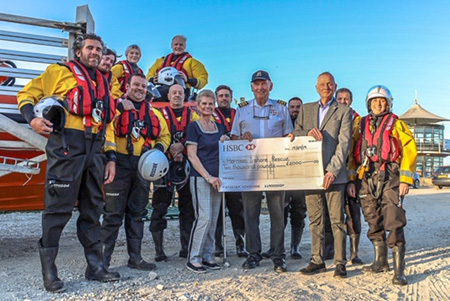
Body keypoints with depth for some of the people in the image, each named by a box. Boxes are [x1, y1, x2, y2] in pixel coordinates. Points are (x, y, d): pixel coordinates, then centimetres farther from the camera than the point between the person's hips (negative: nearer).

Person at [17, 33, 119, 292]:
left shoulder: (103, 84, 22)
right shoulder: (60, 72, 7)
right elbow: (27, 94, 5)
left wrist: (111, 157, 11)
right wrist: (32, 118, -16)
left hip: (95, 151, 6)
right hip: (66, 146, -5)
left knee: (92, 209, 9)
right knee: (58, 208, -3)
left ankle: (96, 266, 18)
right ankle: (49, 270, 9)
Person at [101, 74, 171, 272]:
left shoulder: (154, 113, 17)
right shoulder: (116, 106, 4)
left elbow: (165, 135, 19)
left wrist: (159, 148, 1)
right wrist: (120, 107, -18)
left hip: (143, 166, 5)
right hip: (120, 163, -4)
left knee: (137, 214, 11)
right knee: (113, 213, -2)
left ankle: (135, 257, 21)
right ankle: (103, 257, 8)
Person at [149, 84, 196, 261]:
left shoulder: (191, 115, 13)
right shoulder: (160, 113, 9)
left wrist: (182, 146, -14)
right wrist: (171, 152, -13)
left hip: (186, 164, 2)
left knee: (188, 206, 5)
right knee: (160, 206, -3)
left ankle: (186, 247, 16)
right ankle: (159, 250, 6)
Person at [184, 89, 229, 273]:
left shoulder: (220, 127, 15)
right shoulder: (194, 126, -1)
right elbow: (192, 155, -8)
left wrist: (227, 143, 0)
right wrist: (208, 176, -14)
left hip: (216, 178, 6)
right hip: (200, 177, -6)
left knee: (213, 219, 7)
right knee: (204, 217, -11)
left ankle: (207, 256, 17)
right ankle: (193, 259, 0)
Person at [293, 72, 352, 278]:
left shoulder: (344, 111, 5)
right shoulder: (306, 109, 17)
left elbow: (344, 143, -4)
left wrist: (333, 170, -13)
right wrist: (307, 134, -9)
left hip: (333, 174, -3)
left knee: (337, 220, 1)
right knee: (315, 220, 9)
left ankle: (340, 263, 11)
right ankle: (317, 261, 18)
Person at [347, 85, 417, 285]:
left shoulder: (396, 124, 8)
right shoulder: (361, 125, 16)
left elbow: (409, 151, 0)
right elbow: (352, 154, 14)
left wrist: (405, 179, -9)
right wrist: (350, 180, 6)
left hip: (389, 178, -3)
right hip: (366, 179, 4)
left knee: (394, 224, -8)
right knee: (374, 224, 11)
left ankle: (399, 270, -2)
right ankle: (380, 262, 25)